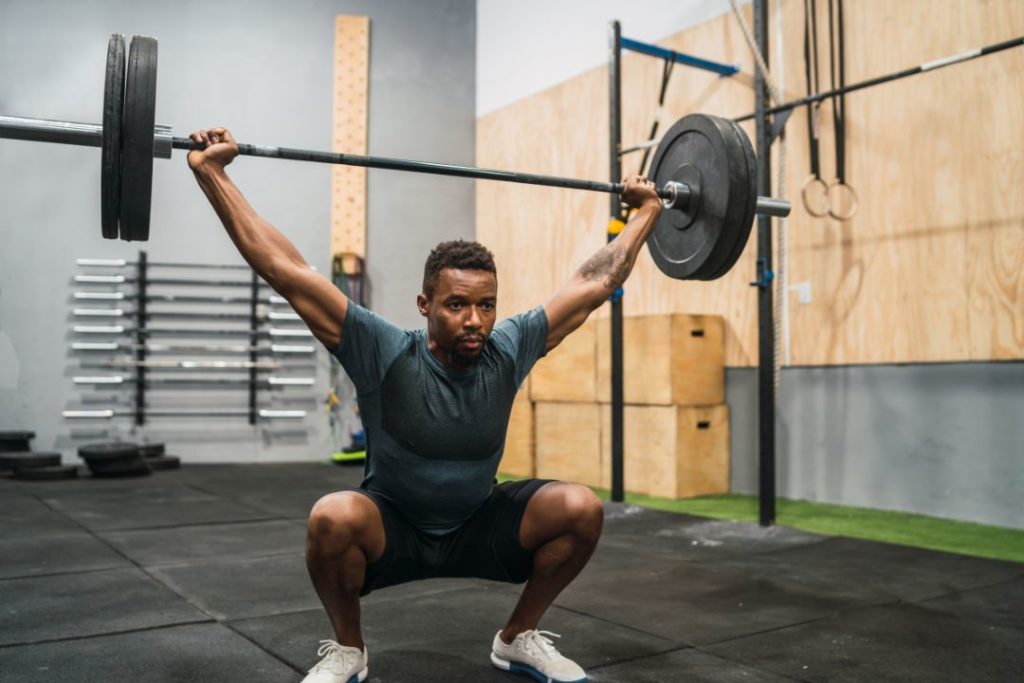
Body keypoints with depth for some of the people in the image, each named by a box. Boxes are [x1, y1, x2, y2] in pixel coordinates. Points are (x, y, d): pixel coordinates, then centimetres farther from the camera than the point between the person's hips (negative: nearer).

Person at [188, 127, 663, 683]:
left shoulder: (508, 350, -15)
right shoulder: (386, 355, -24)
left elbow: (594, 283, -5)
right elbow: (284, 270, -28)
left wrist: (646, 210, 1)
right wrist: (210, 172, -28)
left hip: (478, 528, 3)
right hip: (389, 531, -3)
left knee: (581, 509, -21)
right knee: (333, 518, -36)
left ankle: (519, 638, 3)